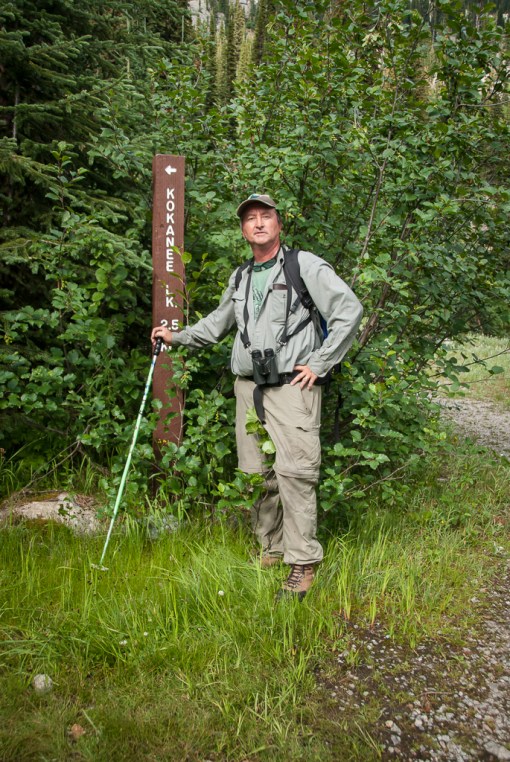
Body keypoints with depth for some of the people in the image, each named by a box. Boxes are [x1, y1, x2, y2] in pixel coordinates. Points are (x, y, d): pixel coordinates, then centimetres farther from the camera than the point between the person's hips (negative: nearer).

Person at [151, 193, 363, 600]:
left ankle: (303, 563, -4)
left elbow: (349, 310, -6)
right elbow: (216, 323, 34)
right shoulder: (240, 278, 19)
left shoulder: (306, 265, -1)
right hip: (248, 387, 6)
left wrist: (319, 364, -8)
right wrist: (176, 336, 24)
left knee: (293, 472, -13)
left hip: (292, 387, -6)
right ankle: (271, 549, 23)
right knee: (256, 474, 8)